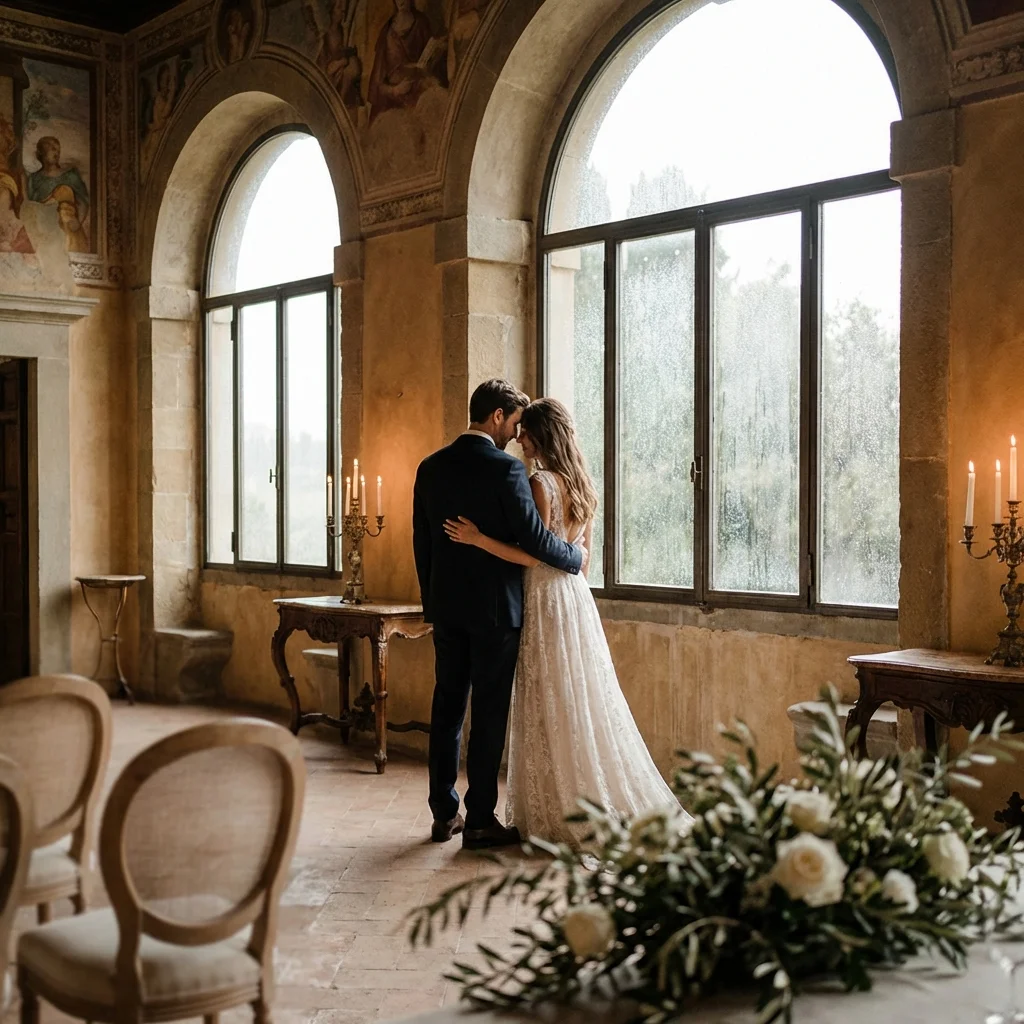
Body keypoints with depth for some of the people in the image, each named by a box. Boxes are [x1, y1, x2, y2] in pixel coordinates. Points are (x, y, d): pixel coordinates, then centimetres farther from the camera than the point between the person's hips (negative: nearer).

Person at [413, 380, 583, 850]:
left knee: (447, 706, 12)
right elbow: (534, 537, -17)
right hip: (495, 608, -6)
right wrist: (576, 557, 1)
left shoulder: (431, 467, 6)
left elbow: (421, 542, 11)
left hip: (446, 607, 6)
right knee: (489, 712, 1)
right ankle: (479, 820, 7)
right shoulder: (506, 468, -14)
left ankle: (443, 814, 18)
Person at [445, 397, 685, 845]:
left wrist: (478, 538, -18)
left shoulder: (541, 483, -15)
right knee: (582, 703, 12)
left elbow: (534, 556, -18)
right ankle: (603, 806, 18)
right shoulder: (581, 483, 11)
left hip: (546, 601, -8)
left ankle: (558, 815, 8)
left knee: (550, 709, 0)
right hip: (576, 596, 8)